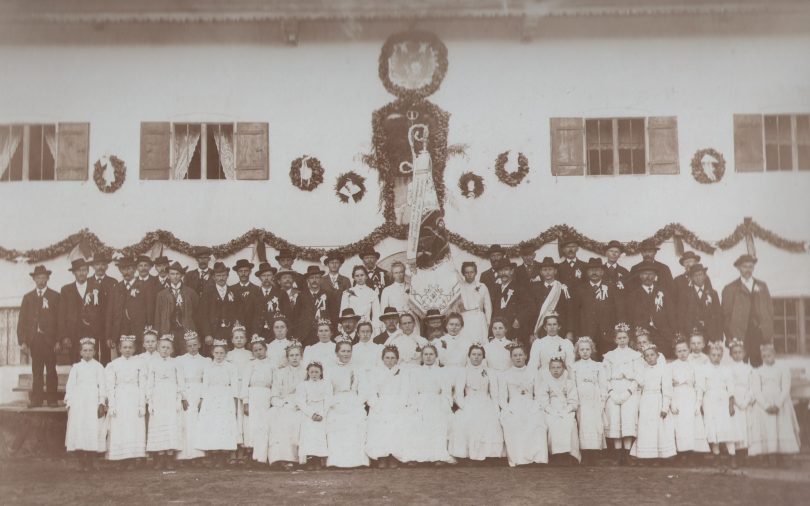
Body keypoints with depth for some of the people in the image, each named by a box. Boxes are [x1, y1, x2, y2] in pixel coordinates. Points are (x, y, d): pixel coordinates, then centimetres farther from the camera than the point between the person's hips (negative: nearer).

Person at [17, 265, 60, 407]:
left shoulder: (55, 296, 5)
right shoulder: (28, 297, 13)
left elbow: (59, 319, 0)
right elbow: (22, 320, 9)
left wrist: (58, 340, -9)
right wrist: (22, 341, -1)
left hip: (49, 339, -2)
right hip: (34, 339, 2)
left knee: (51, 370, 0)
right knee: (36, 371, 3)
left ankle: (52, 398, 4)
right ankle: (36, 399, 6)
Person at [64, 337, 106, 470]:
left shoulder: (98, 367, 7)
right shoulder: (76, 367, 11)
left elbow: (102, 386, 2)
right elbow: (70, 386, 8)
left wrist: (102, 403, -6)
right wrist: (69, 403, -1)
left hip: (93, 402, -1)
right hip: (78, 402, 1)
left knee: (93, 430, -5)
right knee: (78, 429, -3)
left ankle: (91, 462, 1)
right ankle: (81, 462, 4)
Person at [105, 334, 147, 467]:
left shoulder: (139, 364, 5)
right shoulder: (113, 365, 5)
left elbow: (142, 385, 3)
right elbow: (110, 386, 3)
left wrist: (142, 405, -3)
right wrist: (111, 405, -5)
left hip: (135, 400, 0)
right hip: (119, 400, 0)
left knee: (135, 430, -4)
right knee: (119, 430, -4)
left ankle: (130, 461, 0)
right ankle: (122, 461, -1)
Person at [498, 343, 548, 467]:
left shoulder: (533, 374, 22)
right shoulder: (504, 376, 18)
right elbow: (502, 399, 10)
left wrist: (534, 409, -4)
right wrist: (511, 410, -8)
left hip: (531, 407, 1)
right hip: (512, 409, 0)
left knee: (537, 422, -33)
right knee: (513, 424, -34)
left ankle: (538, 459, -40)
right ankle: (517, 460, -39)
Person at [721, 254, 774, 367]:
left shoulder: (762, 286, 18)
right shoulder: (730, 289, 8)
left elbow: (770, 310, 15)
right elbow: (726, 315, 5)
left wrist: (770, 333, 6)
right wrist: (729, 338, -4)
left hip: (761, 335, 2)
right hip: (740, 336, -2)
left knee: (759, 365, -3)